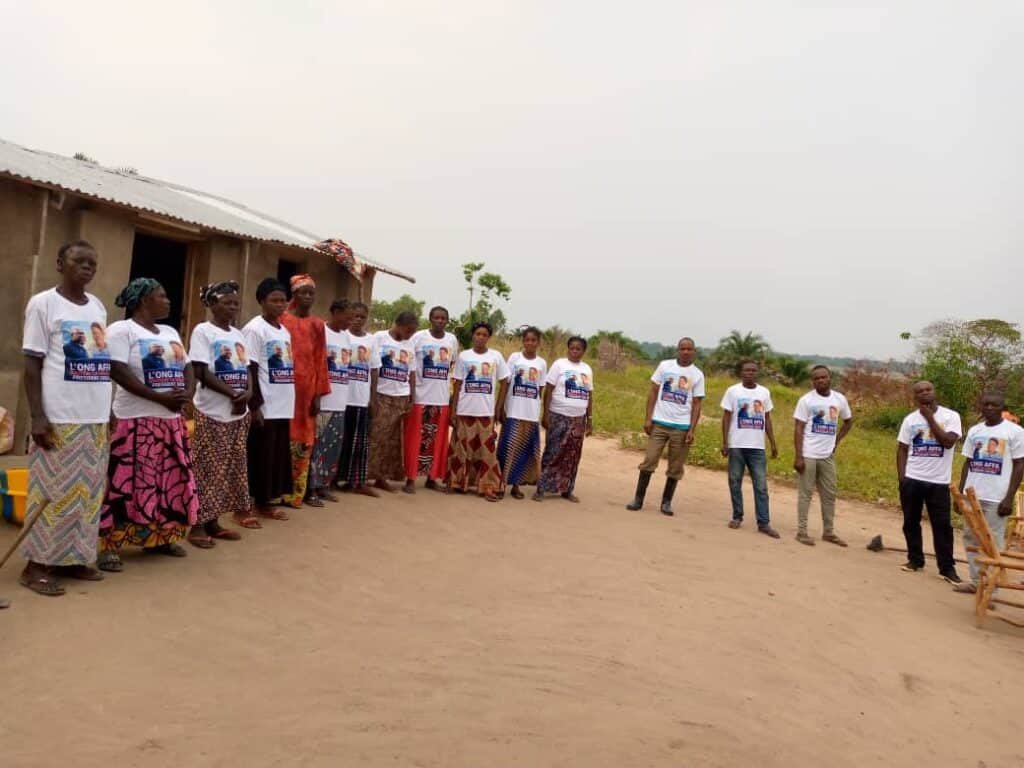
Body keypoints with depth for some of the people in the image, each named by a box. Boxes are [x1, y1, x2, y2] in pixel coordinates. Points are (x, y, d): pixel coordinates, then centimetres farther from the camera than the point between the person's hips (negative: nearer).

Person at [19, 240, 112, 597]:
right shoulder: (43, 303, -4)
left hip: (95, 417, 6)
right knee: (52, 491, -1)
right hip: (58, 417, -6)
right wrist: (37, 416, -13)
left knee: (87, 491, 10)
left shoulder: (99, 307, 13)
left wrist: (110, 411, 15)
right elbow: (32, 364, -7)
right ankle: (37, 564, 9)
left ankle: (73, 559, 20)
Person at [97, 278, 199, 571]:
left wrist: (188, 393, -8)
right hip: (137, 419, -8)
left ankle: (160, 538, 22)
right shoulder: (121, 330, -5)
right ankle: (110, 545, -1)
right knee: (128, 482, -9)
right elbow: (118, 372, -16)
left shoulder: (171, 333, 19)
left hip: (172, 420, 8)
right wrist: (160, 397, -21)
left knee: (173, 480, 9)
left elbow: (187, 368, 15)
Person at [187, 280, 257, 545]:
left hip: (239, 413, 7)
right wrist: (233, 394, -17)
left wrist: (248, 392, -7)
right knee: (207, 469, -4)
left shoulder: (238, 334, 14)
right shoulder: (203, 331, -7)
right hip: (212, 413, -7)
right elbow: (201, 372, -14)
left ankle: (213, 521, 19)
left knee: (230, 468, 9)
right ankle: (198, 524, 4)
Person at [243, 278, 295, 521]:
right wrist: (255, 405, -17)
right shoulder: (254, 329, -9)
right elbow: (250, 369, -13)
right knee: (261, 455, 0)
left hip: (283, 405, 8)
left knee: (278, 454, 12)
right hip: (265, 406, -8)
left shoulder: (284, 331, 14)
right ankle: (258, 502, 9)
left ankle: (268, 500, 22)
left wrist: (291, 400, 15)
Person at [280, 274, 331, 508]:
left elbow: (320, 360, 9)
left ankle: (299, 491, 16)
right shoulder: (283, 320, -1)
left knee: (305, 440, 7)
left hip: (308, 388, 4)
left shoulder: (317, 324, 11)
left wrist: (319, 394, 5)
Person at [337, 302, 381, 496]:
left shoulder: (371, 340, 10)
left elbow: (374, 370, 11)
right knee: (341, 440, 3)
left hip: (363, 399, 4)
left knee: (361, 441, 6)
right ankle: (338, 478, 12)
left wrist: (373, 397, 7)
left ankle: (358, 481, 12)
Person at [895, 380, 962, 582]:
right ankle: (915, 560, 22)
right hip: (912, 480, 3)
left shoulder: (951, 416, -4)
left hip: (938, 482, -2)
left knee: (942, 524, 1)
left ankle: (947, 567, 8)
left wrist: (930, 418, -15)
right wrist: (901, 477, -2)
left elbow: (948, 442, -18)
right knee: (911, 522, 9)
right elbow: (902, 449, 6)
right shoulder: (910, 419, 4)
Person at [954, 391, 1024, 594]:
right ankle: (976, 581, 17)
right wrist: (960, 492, 9)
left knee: (993, 542, -1)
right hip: (972, 495, 5)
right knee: (971, 538, 9)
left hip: (996, 498, -5)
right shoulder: (974, 431, 10)